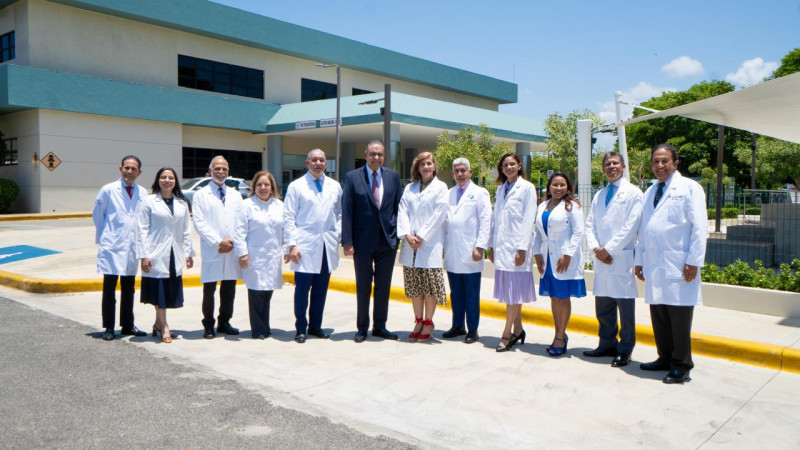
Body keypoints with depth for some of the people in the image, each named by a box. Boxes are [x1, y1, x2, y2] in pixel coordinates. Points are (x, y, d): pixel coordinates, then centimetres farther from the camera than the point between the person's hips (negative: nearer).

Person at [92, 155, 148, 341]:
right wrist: (102, 237, 4)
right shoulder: (108, 190, -5)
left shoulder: (142, 193, 4)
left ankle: (128, 325, 23)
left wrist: (141, 240, 6)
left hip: (132, 247, 4)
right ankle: (108, 328, 12)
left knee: (128, 289, 12)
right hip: (112, 247, -3)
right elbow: (97, 215, 4)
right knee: (109, 289, 2)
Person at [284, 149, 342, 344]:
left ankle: (315, 326, 22)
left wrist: (338, 234, 3)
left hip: (328, 246, 4)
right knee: (302, 289, 0)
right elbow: (288, 218, -2)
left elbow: (340, 213, 17)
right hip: (305, 246, -3)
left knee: (321, 289, 9)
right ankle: (301, 328, 13)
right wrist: (292, 244, -10)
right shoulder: (296, 186, 1)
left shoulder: (335, 187, 11)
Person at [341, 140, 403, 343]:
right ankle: (362, 328, 21)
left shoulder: (393, 176, 5)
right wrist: (347, 241, -11)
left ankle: (380, 326, 23)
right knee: (363, 287, 8)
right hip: (363, 242, -2)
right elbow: (346, 211, -5)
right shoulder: (352, 177, -3)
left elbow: (398, 207, 9)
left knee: (384, 286, 10)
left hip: (388, 241, 2)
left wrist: (400, 234, 2)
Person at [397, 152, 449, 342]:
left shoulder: (440, 187, 3)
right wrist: (407, 234, -9)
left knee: (430, 285, -1)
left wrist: (421, 237, -12)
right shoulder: (409, 188, 16)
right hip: (410, 245, 4)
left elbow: (438, 215, -6)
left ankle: (428, 323, 11)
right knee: (414, 286, 7)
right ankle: (418, 321, 18)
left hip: (430, 244, -4)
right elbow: (403, 212, 6)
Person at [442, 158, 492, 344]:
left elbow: (485, 222, -5)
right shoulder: (449, 194, 14)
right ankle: (458, 326, 22)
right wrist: (443, 245, 8)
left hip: (470, 253, -4)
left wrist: (480, 247, -12)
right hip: (452, 254, 4)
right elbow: (444, 222, 14)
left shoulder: (480, 193, 1)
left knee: (472, 295, 2)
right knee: (455, 293, 11)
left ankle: (473, 330, 11)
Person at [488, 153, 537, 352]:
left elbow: (528, 220, -8)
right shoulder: (501, 189, 16)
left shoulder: (527, 188, -3)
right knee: (507, 289, 9)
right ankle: (518, 330, 19)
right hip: (501, 246, 6)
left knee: (514, 290, -5)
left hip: (516, 246, -6)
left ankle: (507, 334, -2)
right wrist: (492, 246, 11)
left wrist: (522, 248, -14)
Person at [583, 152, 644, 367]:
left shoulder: (633, 193, -1)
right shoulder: (599, 195, 18)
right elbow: (590, 224, 12)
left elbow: (631, 226, -10)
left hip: (622, 258, -6)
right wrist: (596, 248, -4)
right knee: (603, 306, 11)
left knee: (625, 306, 0)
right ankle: (607, 344, 24)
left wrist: (609, 249, -13)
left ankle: (624, 350, 9)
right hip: (601, 259, 6)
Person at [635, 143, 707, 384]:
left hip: (678, 265, -6)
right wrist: (639, 260, 14)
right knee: (658, 314, 10)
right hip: (653, 265, 6)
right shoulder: (650, 192, 18)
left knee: (679, 316, -2)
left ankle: (681, 365, 8)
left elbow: (699, 227, -6)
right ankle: (665, 358, 22)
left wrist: (694, 262, -12)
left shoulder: (689, 188, 0)